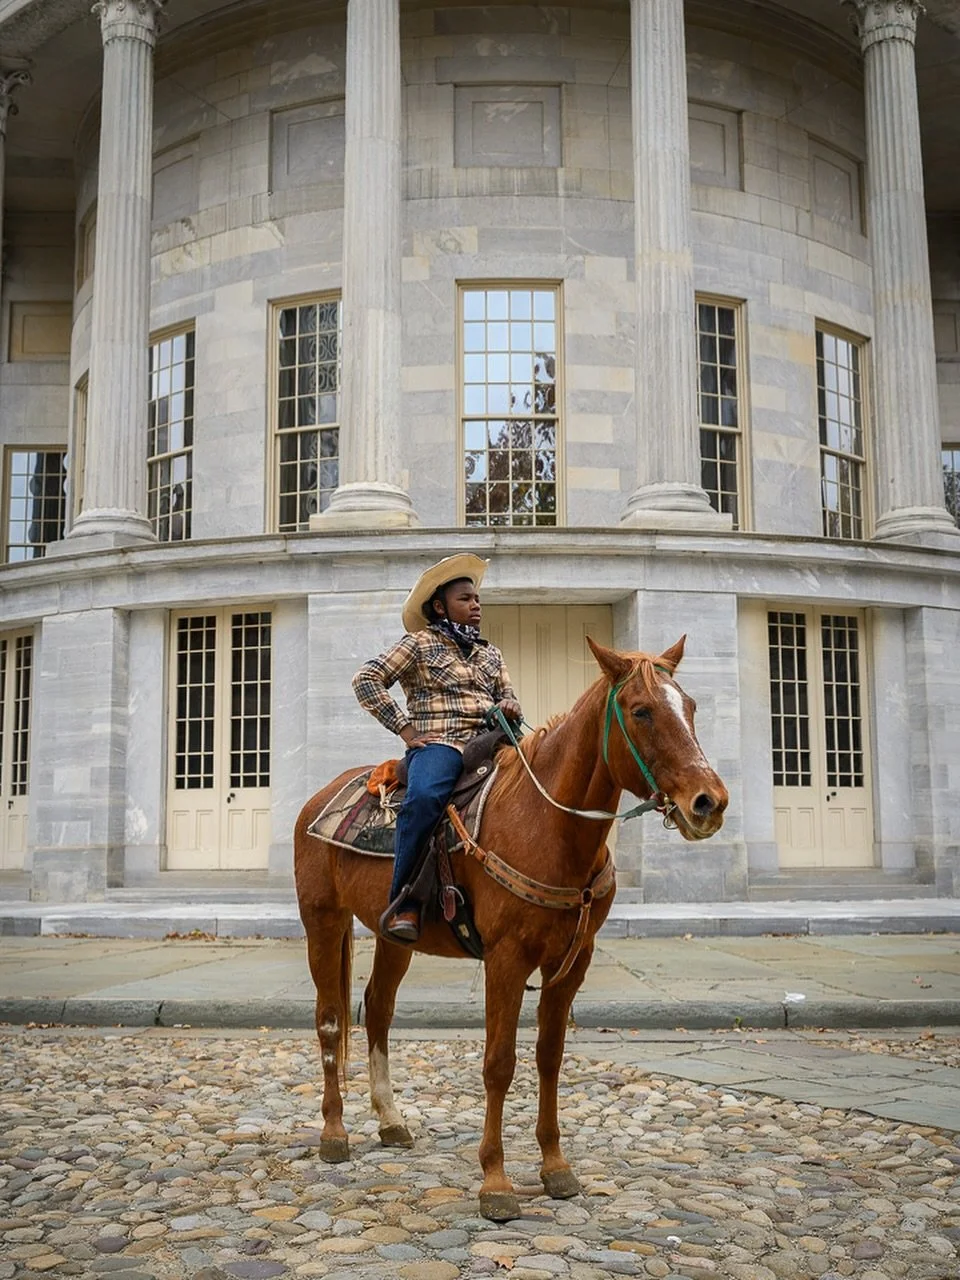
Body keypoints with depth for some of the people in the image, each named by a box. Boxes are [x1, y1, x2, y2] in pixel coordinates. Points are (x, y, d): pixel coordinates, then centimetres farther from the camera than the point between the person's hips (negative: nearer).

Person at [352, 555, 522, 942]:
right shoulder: (420, 643, 9)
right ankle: (403, 904, -30)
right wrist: (404, 728, -3)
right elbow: (366, 680, 2)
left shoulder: (491, 653, 26)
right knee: (424, 798, -38)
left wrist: (510, 708, 6)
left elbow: (508, 697, 33)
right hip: (436, 743, -5)